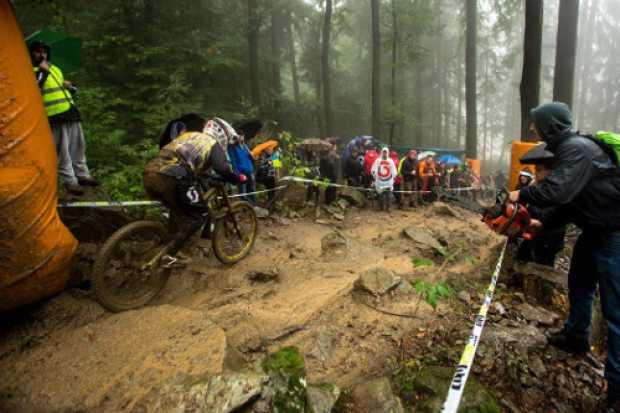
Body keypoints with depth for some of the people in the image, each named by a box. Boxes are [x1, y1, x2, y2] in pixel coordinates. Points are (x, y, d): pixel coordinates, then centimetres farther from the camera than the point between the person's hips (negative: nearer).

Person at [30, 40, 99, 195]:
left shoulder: (55, 68, 22)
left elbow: (66, 87, 33)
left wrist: (70, 86, 9)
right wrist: (42, 71, -15)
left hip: (70, 112, 7)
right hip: (55, 116, -7)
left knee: (78, 146, 11)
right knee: (62, 152, -6)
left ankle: (82, 175, 22)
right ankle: (69, 181, -1)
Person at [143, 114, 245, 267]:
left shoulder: (186, 135, 33)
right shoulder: (213, 143, 13)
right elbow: (224, 170, -2)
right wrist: (240, 179, 16)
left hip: (150, 173, 8)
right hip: (171, 179, -8)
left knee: (178, 208, 31)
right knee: (197, 216, 11)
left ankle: (173, 243, 37)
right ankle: (170, 256, 8)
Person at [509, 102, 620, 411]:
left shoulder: (578, 148, -22)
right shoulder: (567, 149, 10)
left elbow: (558, 191, -33)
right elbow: (571, 196, 16)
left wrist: (522, 195, -17)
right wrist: (545, 224, 12)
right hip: (594, 230, 11)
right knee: (578, 285, 24)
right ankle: (576, 336, 45)